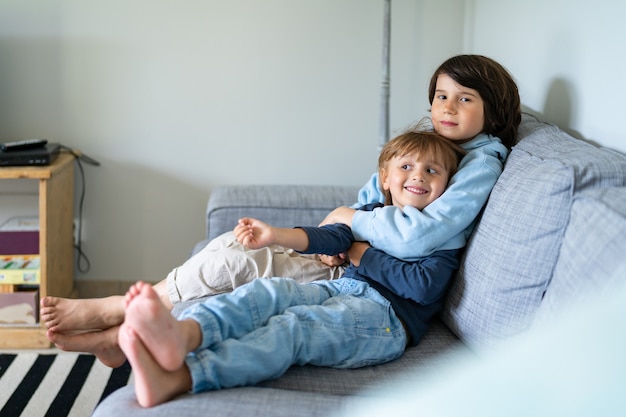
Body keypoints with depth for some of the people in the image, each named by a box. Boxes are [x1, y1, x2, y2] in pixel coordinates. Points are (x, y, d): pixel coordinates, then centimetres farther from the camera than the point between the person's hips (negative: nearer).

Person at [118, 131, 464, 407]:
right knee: (268, 290, -23)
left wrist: (365, 256, 0)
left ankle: (175, 379, -54)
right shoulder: (370, 213, 24)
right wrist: (275, 235, -13)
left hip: (386, 313, -6)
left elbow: (425, 287, -7)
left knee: (292, 327, -31)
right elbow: (331, 237, 5)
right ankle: (182, 334, -55)